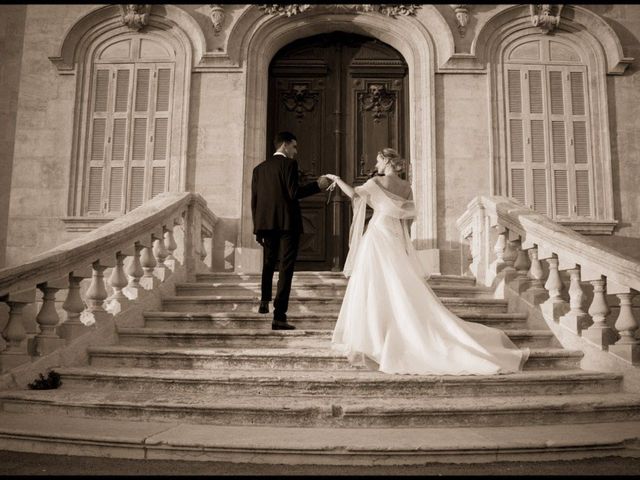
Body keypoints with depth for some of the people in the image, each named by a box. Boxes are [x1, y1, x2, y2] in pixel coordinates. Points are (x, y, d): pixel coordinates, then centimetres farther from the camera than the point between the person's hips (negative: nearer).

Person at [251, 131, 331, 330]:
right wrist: (317, 185, -5)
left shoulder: (259, 168, 13)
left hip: (266, 223, 6)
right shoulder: (289, 164, -5)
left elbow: (254, 200, 10)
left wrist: (257, 227, 14)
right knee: (285, 268, -3)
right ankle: (279, 317, -5)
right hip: (287, 223, -5)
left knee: (268, 263, 26)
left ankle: (264, 301, 30)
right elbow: (294, 193, -16)